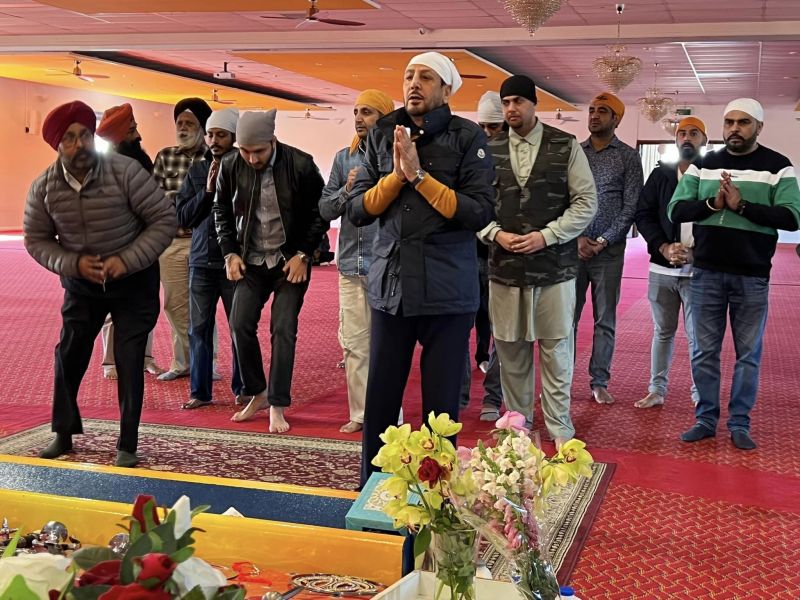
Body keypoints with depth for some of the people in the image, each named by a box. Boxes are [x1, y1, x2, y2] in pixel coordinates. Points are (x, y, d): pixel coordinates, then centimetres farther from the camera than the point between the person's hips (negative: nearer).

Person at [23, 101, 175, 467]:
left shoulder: (124, 171, -22)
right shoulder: (43, 187, -12)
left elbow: (164, 219, -17)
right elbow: (36, 240, -1)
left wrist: (126, 260, -25)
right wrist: (73, 264, -19)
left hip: (133, 280, -3)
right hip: (81, 283, 3)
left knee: (129, 359, -4)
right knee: (69, 354, 7)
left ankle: (128, 444, 7)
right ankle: (63, 434, 25)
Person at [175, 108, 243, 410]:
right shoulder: (197, 171, 10)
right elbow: (183, 217, 4)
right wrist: (208, 190, -8)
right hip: (201, 260, 4)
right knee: (199, 328, 5)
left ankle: (242, 389, 15)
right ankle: (200, 391, 13)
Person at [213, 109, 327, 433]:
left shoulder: (301, 165, -16)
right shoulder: (230, 166, -8)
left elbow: (320, 212, -6)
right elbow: (222, 211, 8)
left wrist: (303, 254, -10)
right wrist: (230, 253, 0)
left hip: (290, 261, -3)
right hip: (251, 261, 3)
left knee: (283, 330, -7)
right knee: (241, 325, -6)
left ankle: (277, 406, 2)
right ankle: (257, 394, 14)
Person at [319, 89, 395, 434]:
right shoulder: (344, 158, 13)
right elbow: (325, 209, 11)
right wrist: (346, 190, -6)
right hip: (352, 264, 5)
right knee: (354, 344, 8)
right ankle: (360, 414, 17)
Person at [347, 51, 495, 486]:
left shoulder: (467, 138, -2)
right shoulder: (381, 136, 9)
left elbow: (478, 213, -12)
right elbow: (358, 210, 4)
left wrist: (419, 174, -14)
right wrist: (397, 175, -10)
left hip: (447, 290, -3)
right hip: (390, 284, 3)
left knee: (441, 403, 6)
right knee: (380, 400, 7)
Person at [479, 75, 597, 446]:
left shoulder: (566, 146, 0)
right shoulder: (490, 150, 5)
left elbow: (586, 202, -2)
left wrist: (546, 236, -12)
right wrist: (495, 234, -11)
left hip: (554, 266, -2)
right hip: (505, 266, 2)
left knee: (556, 351, 5)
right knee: (510, 350, 8)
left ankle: (559, 429, 17)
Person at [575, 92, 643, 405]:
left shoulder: (628, 157, 2)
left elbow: (630, 206, -3)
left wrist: (603, 241, -11)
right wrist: (576, 237, -8)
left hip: (609, 250, -1)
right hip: (573, 247, 1)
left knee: (605, 320, 4)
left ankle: (599, 382, 11)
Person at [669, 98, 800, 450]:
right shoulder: (703, 165, 7)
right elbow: (675, 210, 0)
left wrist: (742, 205, -22)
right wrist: (712, 203, -18)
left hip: (752, 277, -2)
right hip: (707, 273, 2)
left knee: (748, 353, 7)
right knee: (704, 351, 8)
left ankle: (739, 423, 19)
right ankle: (706, 419, 20)